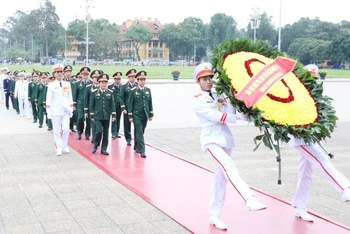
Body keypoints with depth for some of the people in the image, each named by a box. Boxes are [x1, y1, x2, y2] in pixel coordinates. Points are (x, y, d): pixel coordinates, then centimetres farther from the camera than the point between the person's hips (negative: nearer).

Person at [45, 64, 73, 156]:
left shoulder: (67, 84, 7)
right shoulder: (51, 85, -1)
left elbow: (70, 98, 11)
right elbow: (48, 100, -1)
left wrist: (71, 110, 8)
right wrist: (49, 112, -5)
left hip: (66, 110, 2)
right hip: (56, 111, -2)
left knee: (66, 129, -3)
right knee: (57, 130, 3)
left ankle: (65, 146, 16)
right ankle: (59, 148, 13)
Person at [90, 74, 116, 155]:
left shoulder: (110, 92, 4)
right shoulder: (94, 92, -2)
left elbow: (112, 105, 5)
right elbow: (91, 105, 1)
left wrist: (113, 115, -1)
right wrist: (92, 116, -1)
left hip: (107, 116, 3)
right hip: (98, 116, -2)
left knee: (105, 133, 6)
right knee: (99, 131, -12)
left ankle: (104, 149, 16)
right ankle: (95, 145, 12)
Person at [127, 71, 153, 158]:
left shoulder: (148, 90, 7)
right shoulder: (133, 91, -5)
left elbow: (150, 103, 11)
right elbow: (130, 104, -4)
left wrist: (151, 114, 9)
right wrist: (130, 116, -7)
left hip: (145, 115, 4)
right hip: (136, 115, -4)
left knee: (141, 132, 14)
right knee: (139, 132, -8)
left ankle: (136, 146, 31)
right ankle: (142, 150, -9)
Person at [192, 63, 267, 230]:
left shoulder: (218, 96, 15)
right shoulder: (198, 101, -3)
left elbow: (230, 114, 0)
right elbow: (217, 117, -13)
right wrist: (241, 117, -11)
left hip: (225, 138, 6)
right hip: (211, 140, -6)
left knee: (221, 178, 7)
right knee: (229, 167, -28)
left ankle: (214, 216, 15)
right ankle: (250, 200, -43)